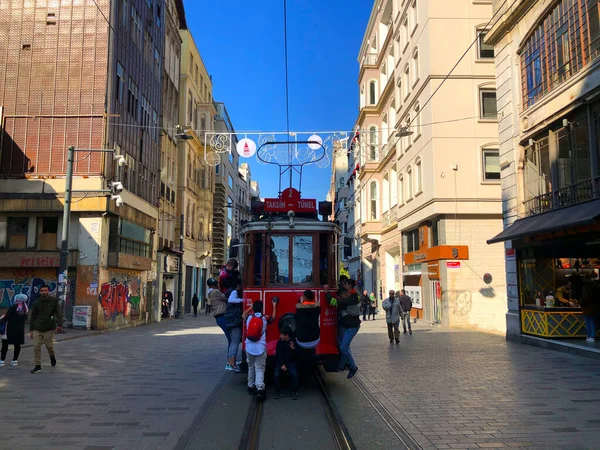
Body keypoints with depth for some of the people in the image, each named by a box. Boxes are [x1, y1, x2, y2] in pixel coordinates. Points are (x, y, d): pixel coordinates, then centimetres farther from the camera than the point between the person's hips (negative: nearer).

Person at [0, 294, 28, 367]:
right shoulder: (26, 309, 3)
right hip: (20, 329, 5)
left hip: (11, 329, -5)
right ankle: (15, 360, 14)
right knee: (17, 345, 12)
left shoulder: (13, 307, -13)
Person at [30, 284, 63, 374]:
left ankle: (52, 356, 32)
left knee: (49, 346, -1)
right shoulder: (36, 303, 8)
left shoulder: (54, 300, 1)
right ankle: (38, 366, 7)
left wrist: (59, 325, -15)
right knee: (36, 347, -2)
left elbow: (59, 313, -4)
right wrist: (31, 330, 9)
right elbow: (33, 317, 12)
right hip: (37, 329, 2)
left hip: (49, 329, -2)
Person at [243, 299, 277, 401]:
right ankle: (260, 388, -18)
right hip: (260, 348, -3)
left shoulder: (248, 317, 3)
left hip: (249, 347, 3)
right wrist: (274, 306, 26)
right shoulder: (265, 318, -3)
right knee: (259, 369, -3)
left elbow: (244, 314, 26)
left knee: (251, 367, 20)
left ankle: (251, 386, 29)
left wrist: (252, 307, 33)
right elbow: (273, 318, 16)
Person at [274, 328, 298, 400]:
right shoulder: (280, 342, 3)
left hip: (291, 362, -1)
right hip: (281, 362, 2)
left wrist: (293, 349, -23)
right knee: (277, 374, -25)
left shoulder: (293, 342, -2)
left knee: (294, 374, -29)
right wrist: (282, 365, -11)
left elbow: (295, 356, -5)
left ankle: (294, 392, -11)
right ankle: (278, 392, -5)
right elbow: (278, 355, 1)